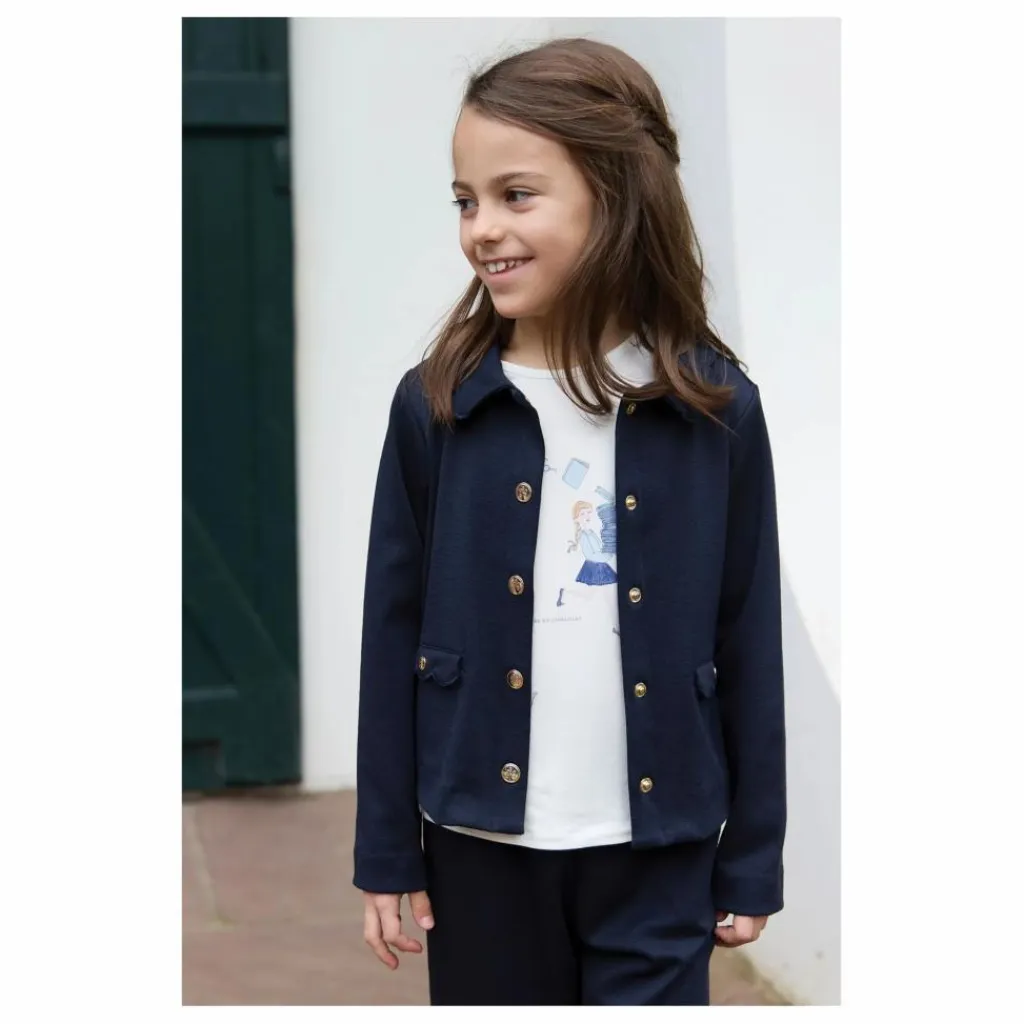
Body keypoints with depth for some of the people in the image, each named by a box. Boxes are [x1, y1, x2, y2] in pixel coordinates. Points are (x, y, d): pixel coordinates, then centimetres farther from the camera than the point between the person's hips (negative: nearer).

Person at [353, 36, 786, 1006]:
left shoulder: (715, 408, -6)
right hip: (482, 839, 1)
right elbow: (394, 635, 1)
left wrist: (753, 854, 3)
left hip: (656, 846, -1)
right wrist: (386, 852, 2)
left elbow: (748, 642, 0)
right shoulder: (434, 406, -5)